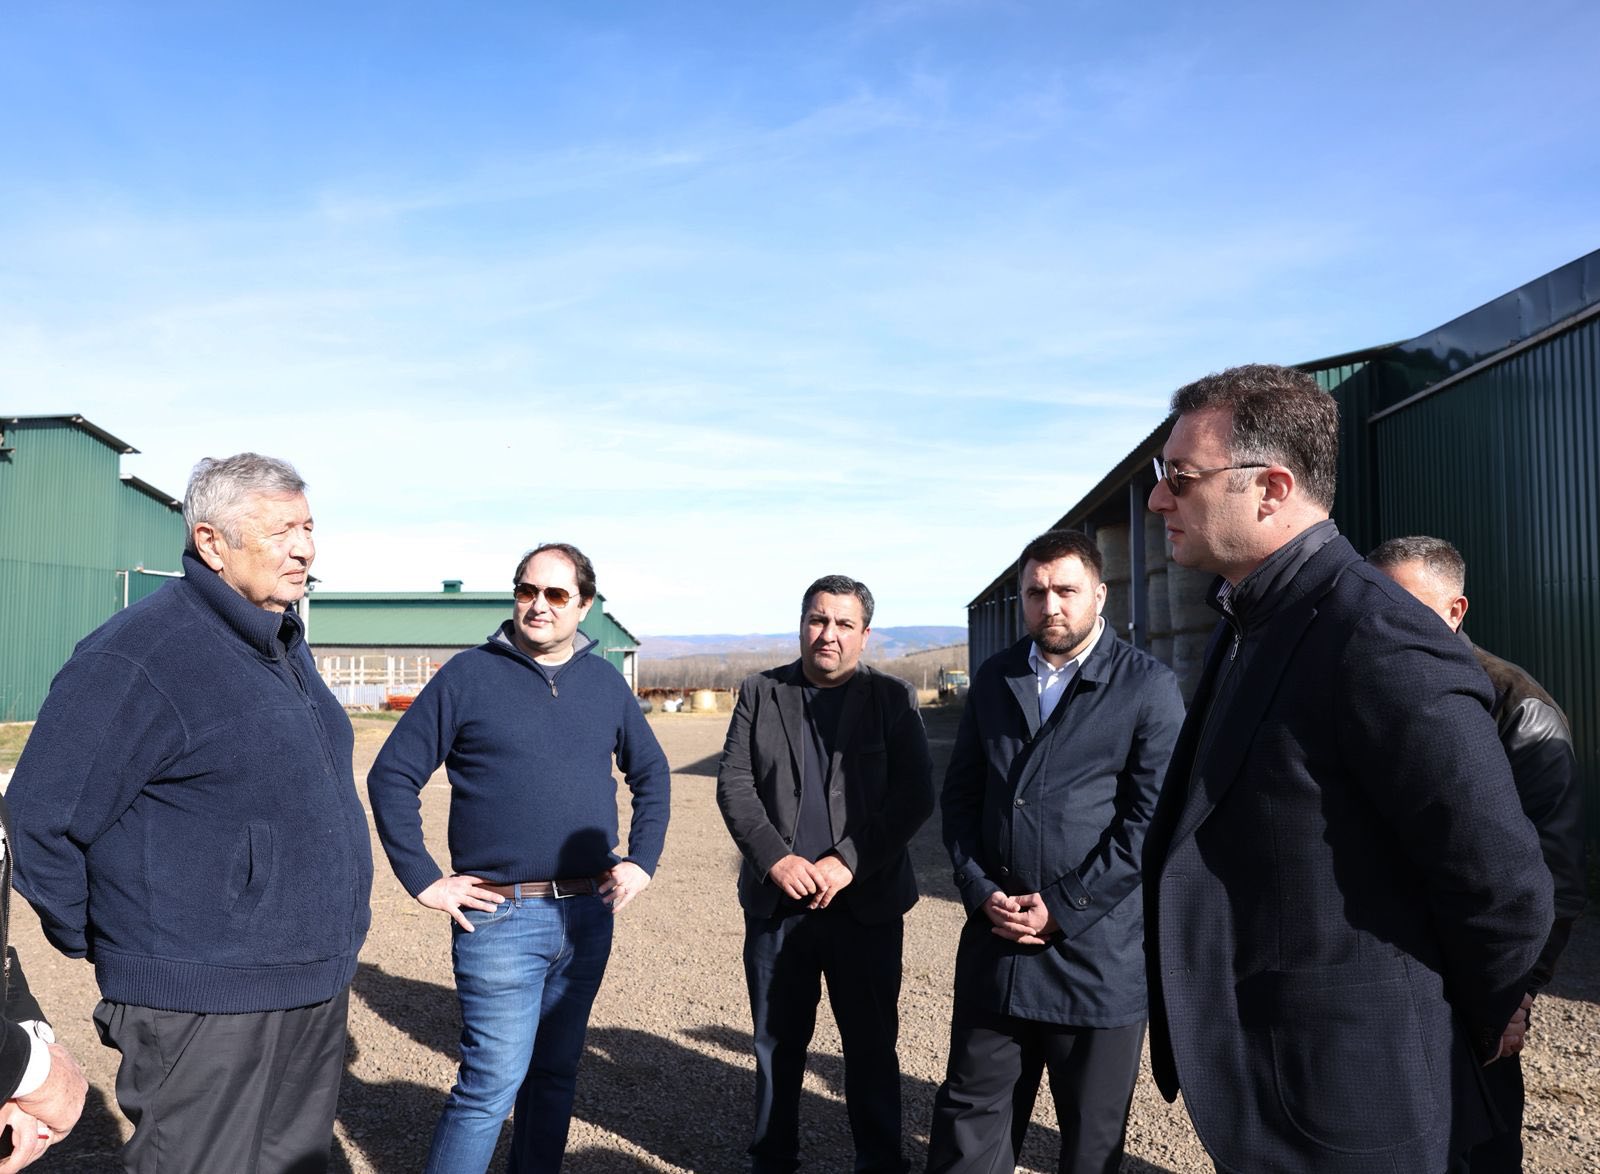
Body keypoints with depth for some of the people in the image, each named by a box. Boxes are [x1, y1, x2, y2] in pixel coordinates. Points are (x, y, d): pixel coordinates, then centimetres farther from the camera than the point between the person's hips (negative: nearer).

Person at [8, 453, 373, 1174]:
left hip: (316, 989, 8)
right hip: (205, 1006, -8)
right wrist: (100, 948, -4)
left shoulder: (287, 644, 9)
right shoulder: (137, 654, -19)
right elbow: (41, 822, -16)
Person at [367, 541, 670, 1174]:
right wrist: (423, 880, -7)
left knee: (556, 1073, 16)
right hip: (498, 915, -4)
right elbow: (393, 775, -4)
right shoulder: (469, 674, -5)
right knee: (494, 1081, -2)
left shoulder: (605, 682, 7)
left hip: (588, 914, 5)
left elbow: (651, 772, 18)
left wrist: (641, 861, 9)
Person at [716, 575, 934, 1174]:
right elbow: (733, 785, 0)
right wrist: (776, 859, -12)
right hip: (776, 899, 2)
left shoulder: (893, 698, 1)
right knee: (777, 1041, 14)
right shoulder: (760, 693, 6)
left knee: (872, 1043, 9)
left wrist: (847, 861, -16)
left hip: (865, 902, -1)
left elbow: (914, 795, -6)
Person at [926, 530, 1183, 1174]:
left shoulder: (1148, 686, -6)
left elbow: (1152, 817, -11)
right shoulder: (995, 678, 8)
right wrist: (981, 892, -3)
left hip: (1097, 947, -3)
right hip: (996, 938, 4)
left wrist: (1063, 909, -13)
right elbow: (960, 796, 10)